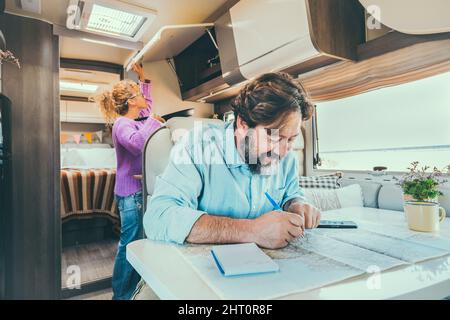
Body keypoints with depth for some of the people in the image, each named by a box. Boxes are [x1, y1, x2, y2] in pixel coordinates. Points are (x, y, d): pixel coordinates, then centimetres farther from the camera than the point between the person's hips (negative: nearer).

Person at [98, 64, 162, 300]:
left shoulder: (134, 120, 13)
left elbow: (148, 103, 31)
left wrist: (144, 78, 29)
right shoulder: (122, 124, -14)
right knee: (130, 243, -1)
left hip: (137, 191, 9)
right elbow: (137, 143, -36)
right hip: (131, 193, -9)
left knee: (136, 241, 16)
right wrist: (153, 121, -23)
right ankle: (122, 294, 13)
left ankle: (133, 286, 30)